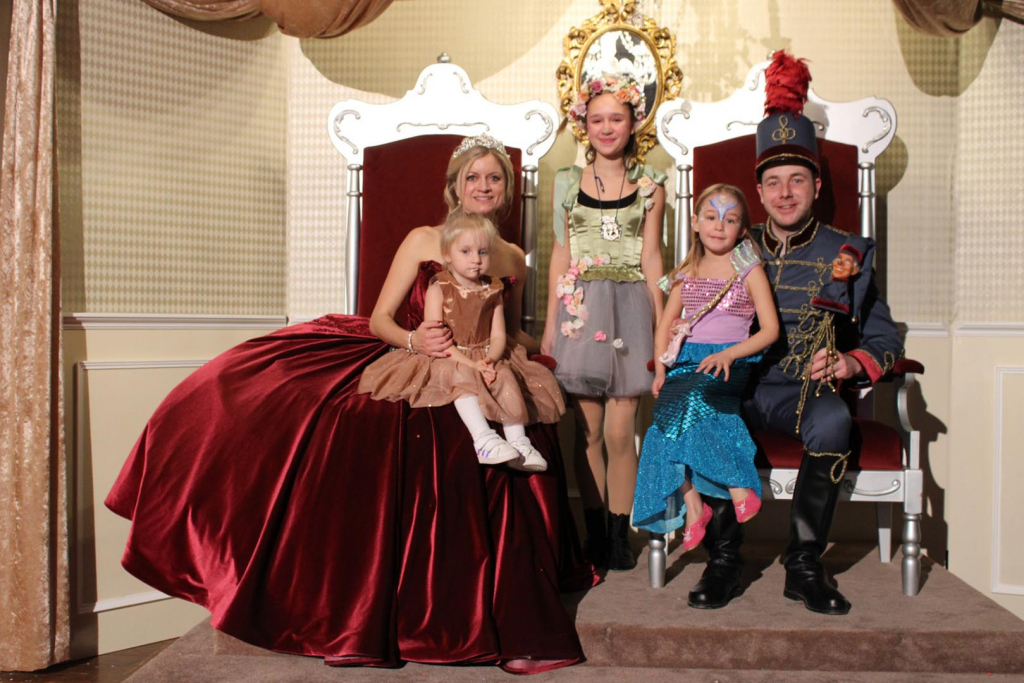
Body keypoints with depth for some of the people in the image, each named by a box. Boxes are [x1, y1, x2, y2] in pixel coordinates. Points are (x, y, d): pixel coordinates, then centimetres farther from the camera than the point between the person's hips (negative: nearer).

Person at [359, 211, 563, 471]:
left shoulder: (492, 293, 10)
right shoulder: (438, 290, -3)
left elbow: (498, 336, 2)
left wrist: (490, 359, -22)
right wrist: (470, 364, -23)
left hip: (484, 360, 4)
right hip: (447, 360, -4)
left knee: (506, 376, -24)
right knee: (462, 376, -34)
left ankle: (518, 441, -28)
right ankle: (483, 440, -43)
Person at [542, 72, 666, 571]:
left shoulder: (650, 186, 6)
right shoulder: (568, 183, 8)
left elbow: (650, 258, 6)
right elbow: (560, 255, 9)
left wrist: (663, 326, 3)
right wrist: (550, 325, 7)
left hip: (629, 308, -1)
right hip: (580, 306, 1)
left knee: (620, 431, 0)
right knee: (588, 430, 4)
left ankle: (619, 531, 15)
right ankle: (594, 530, 17)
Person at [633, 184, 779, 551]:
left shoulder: (749, 271, 6)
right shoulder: (687, 274, 17)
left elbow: (770, 329, 0)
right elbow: (665, 324, 19)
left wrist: (729, 354, -14)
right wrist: (661, 368, 4)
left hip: (728, 364, -4)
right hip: (685, 361, 4)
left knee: (686, 400, -32)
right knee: (666, 408, -25)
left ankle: (739, 490, -22)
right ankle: (691, 506, -18)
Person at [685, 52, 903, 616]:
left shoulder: (845, 253, 10)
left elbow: (885, 338, 11)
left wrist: (851, 362, -11)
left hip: (805, 389, -1)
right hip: (738, 383, 1)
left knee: (832, 420, -35)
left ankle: (804, 565, -19)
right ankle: (722, 559, -19)